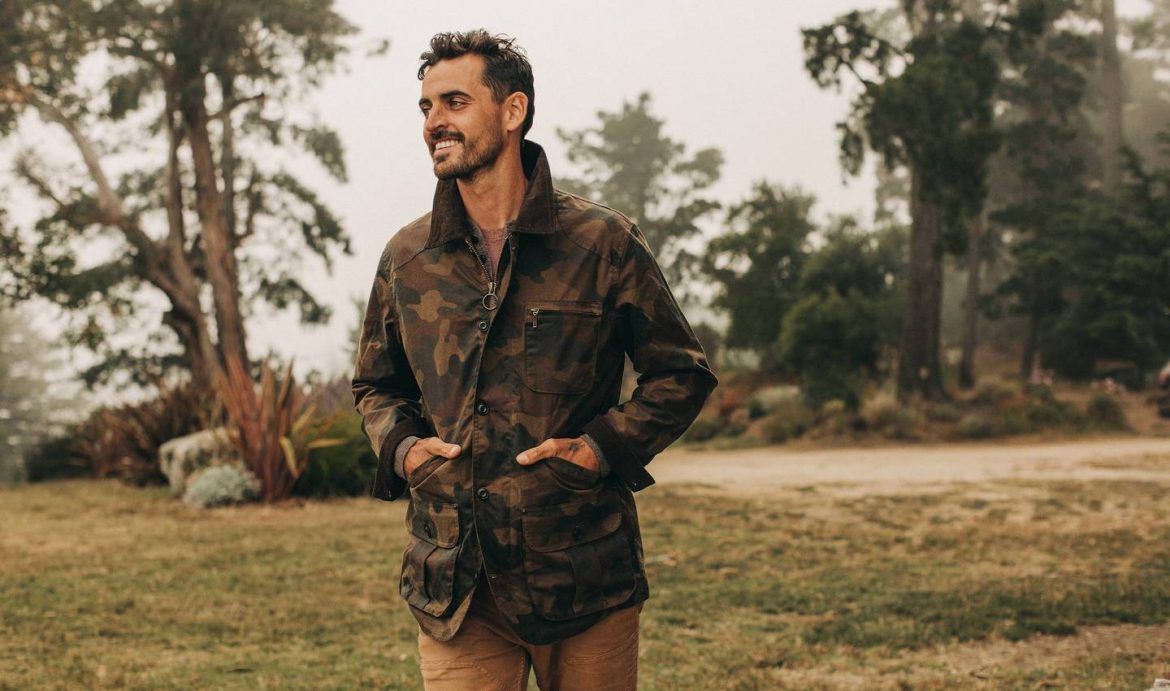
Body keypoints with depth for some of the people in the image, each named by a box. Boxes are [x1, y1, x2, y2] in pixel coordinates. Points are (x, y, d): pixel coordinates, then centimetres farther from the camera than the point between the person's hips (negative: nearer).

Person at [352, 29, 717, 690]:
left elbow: (683, 372, 6)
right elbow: (375, 383, 22)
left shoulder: (602, 241, -1)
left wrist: (605, 445, -8)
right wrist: (401, 447, 2)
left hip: (585, 574, -1)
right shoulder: (407, 257, 8)